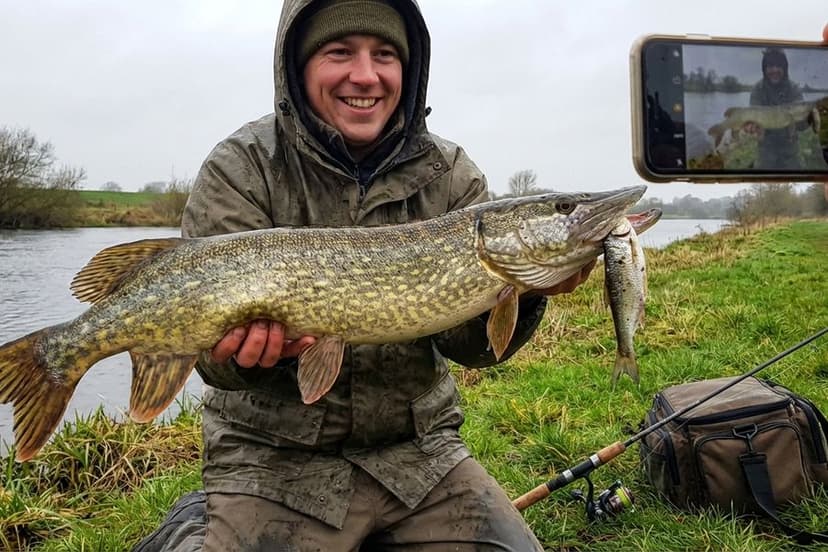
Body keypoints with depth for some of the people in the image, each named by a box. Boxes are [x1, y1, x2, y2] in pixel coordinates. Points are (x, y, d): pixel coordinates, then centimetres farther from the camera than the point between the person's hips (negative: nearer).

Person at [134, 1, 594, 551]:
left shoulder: (449, 173, 0)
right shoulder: (240, 169, -8)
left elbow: (466, 341, -5)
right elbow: (213, 333, -12)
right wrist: (246, 347, -33)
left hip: (419, 449, 4)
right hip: (277, 460, -3)